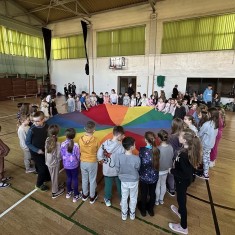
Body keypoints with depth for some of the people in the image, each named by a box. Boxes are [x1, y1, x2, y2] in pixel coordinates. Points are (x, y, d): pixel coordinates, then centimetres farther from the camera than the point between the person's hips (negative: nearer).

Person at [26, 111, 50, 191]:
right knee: (43, 168, 2)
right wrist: (37, 150, -18)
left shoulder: (46, 126, -13)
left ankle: (46, 177, 48)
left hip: (44, 150, 5)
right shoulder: (32, 129, -24)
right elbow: (27, 143, -14)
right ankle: (39, 184, 27)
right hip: (35, 152, -4)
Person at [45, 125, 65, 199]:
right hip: (54, 163, -6)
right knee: (55, 177, 16)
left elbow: (46, 151, -1)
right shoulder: (57, 144, -30)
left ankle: (55, 187, 49)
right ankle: (55, 192, 36)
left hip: (48, 162, 6)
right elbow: (58, 156, -22)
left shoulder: (47, 140, -12)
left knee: (52, 176, 26)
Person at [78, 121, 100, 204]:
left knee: (84, 179, 23)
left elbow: (80, 151, -1)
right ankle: (92, 197, 35)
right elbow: (98, 151, -9)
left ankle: (85, 195, 42)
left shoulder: (80, 139, -15)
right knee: (92, 180, 17)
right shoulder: (96, 140, -23)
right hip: (92, 163, -3)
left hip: (83, 162, 3)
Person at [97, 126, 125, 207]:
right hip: (118, 171, -2)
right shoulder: (121, 147, -28)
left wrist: (103, 162, 4)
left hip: (107, 170, 3)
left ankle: (107, 200, 47)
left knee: (108, 185, 25)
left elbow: (99, 155, -11)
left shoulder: (105, 143, -17)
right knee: (120, 186, 22)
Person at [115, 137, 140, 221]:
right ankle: (132, 214, 43)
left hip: (124, 181, 1)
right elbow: (138, 169, -9)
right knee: (133, 198, 23)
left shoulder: (119, 157, -23)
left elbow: (117, 169, -10)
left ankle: (124, 214, 42)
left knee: (124, 198, 23)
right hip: (134, 181, -1)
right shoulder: (137, 158, -27)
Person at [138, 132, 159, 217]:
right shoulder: (157, 150, -13)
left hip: (144, 176, -2)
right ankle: (151, 210, 43)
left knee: (144, 194, 19)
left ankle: (143, 210, 41)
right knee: (152, 193, 23)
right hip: (154, 176, 3)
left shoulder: (142, 150, -22)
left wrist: (139, 173, -1)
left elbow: (140, 163, -15)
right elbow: (157, 162, -5)